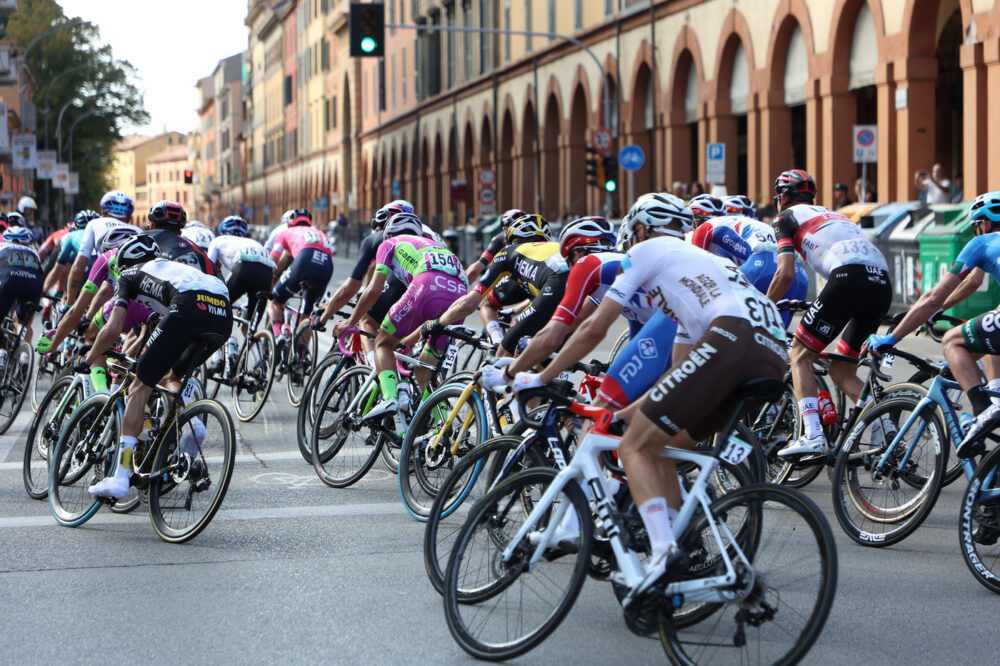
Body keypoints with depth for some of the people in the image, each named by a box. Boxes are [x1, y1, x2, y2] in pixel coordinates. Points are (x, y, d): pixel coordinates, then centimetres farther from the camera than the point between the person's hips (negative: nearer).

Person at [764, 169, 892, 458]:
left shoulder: (787, 217, 16)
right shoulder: (833, 215, 37)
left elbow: (786, 273, 4)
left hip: (849, 277, -7)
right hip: (883, 286, 7)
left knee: (800, 356, 7)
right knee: (841, 370, 16)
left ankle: (812, 436, -8)